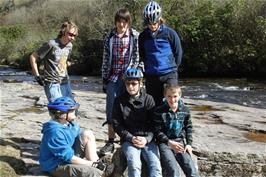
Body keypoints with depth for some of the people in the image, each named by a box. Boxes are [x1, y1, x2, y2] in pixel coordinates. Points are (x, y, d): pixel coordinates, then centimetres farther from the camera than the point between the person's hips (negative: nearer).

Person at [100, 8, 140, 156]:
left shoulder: (136, 36, -2)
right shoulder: (110, 37, 7)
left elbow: (138, 58, -2)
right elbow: (106, 59, 9)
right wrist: (104, 79, 7)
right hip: (113, 77, 2)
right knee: (111, 110, 2)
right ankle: (110, 142, 10)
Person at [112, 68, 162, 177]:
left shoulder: (148, 99, 6)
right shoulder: (119, 101, 6)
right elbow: (117, 124, 3)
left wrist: (147, 139, -13)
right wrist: (131, 138, -10)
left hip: (148, 139, 1)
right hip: (128, 139, -1)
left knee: (155, 165, -23)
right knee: (134, 164, -29)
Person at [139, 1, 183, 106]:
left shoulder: (170, 33, -6)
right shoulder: (143, 36, 2)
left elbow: (178, 53, 4)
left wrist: (172, 68, 6)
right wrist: (148, 67, 11)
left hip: (169, 74, -3)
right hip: (151, 76, 3)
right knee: (154, 105, 9)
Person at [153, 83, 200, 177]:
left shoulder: (185, 110, 4)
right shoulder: (159, 111, -8)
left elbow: (188, 128, 15)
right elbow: (157, 131, -7)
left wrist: (189, 144, 4)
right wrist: (169, 142, -19)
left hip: (180, 142, 4)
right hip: (165, 143, -3)